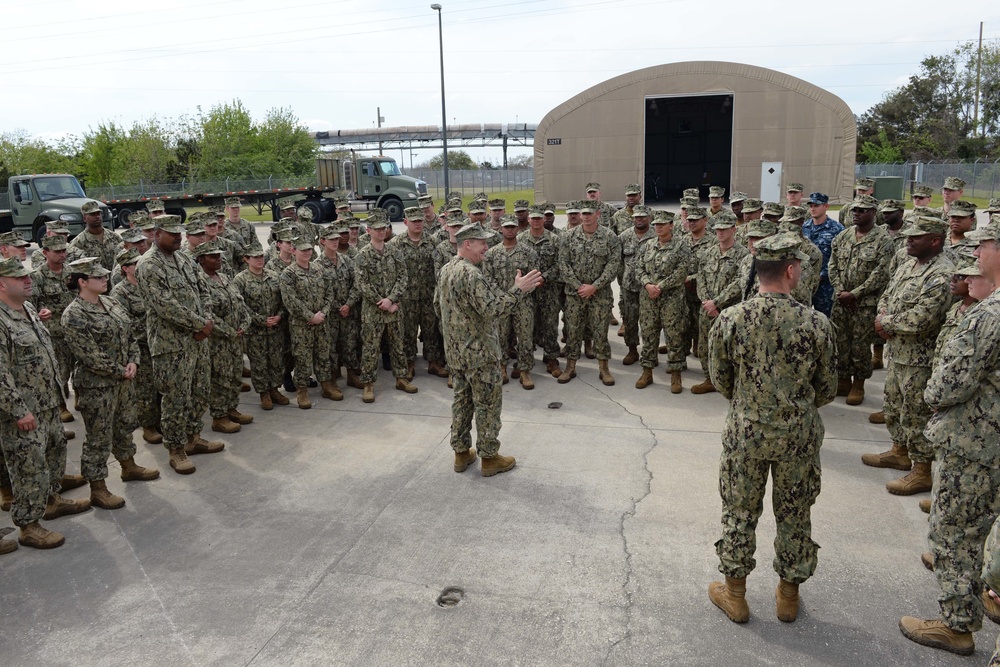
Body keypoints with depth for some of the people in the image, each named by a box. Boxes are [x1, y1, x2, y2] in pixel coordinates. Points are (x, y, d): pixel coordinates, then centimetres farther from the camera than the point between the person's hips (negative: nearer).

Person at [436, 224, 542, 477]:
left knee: (462, 399, 17)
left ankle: (461, 452, 25)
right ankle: (489, 457, 12)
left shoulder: (445, 270, 8)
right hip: (479, 351, -9)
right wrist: (518, 289, -22)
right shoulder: (471, 274, -22)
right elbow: (492, 309, -28)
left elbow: (439, 306, 18)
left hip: (454, 351, 9)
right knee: (488, 403, 3)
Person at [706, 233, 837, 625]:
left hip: (744, 432, 0)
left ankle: (734, 595, 29)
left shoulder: (730, 319, -14)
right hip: (800, 435, 0)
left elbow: (720, 379, -2)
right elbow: (827, 389, -3)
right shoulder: (816, 324, -14)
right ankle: (789, 595, 35)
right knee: (795, 516, 18)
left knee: (739, 512, 15)